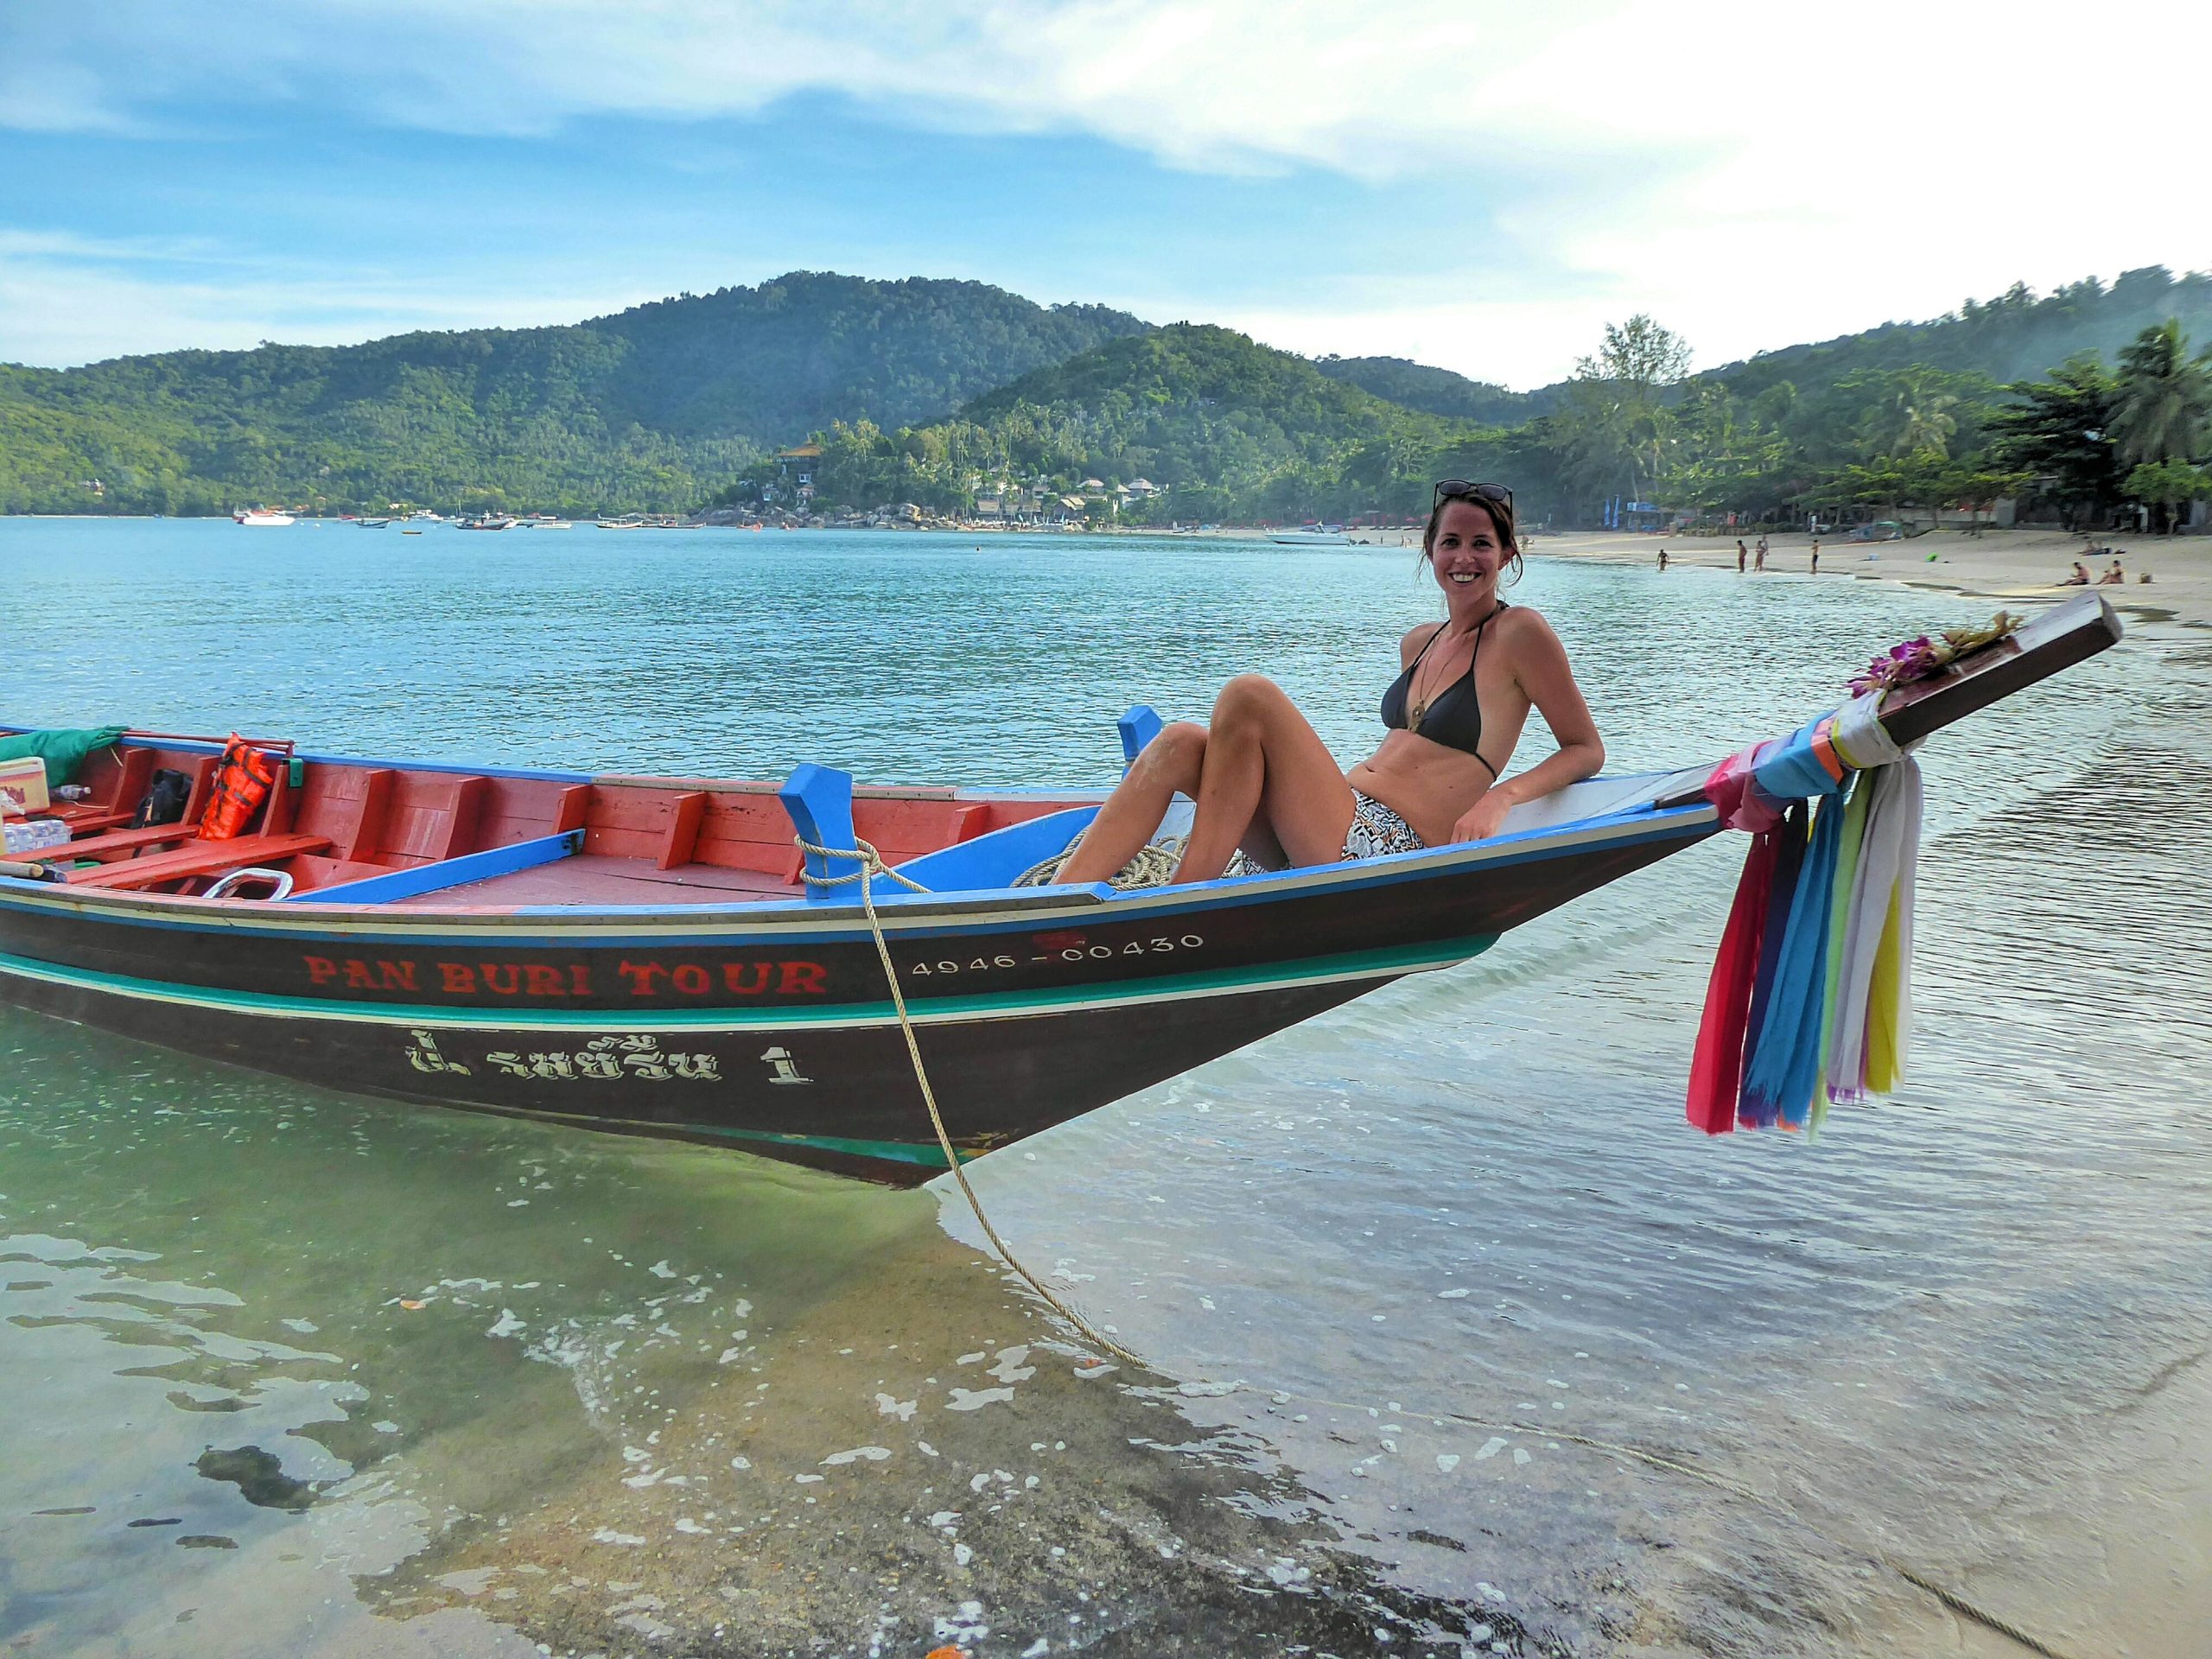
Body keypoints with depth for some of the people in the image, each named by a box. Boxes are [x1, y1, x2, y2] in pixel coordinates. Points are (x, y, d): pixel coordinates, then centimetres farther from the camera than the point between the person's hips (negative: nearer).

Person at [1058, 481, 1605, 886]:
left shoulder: (1520, 633, 1)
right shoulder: (1417, 643, 20)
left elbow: (1587, 750, 4)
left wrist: (1500, 798, -12)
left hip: (1393, 857, -7)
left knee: (1249, 697, -24)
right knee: (1182, 743, -15)